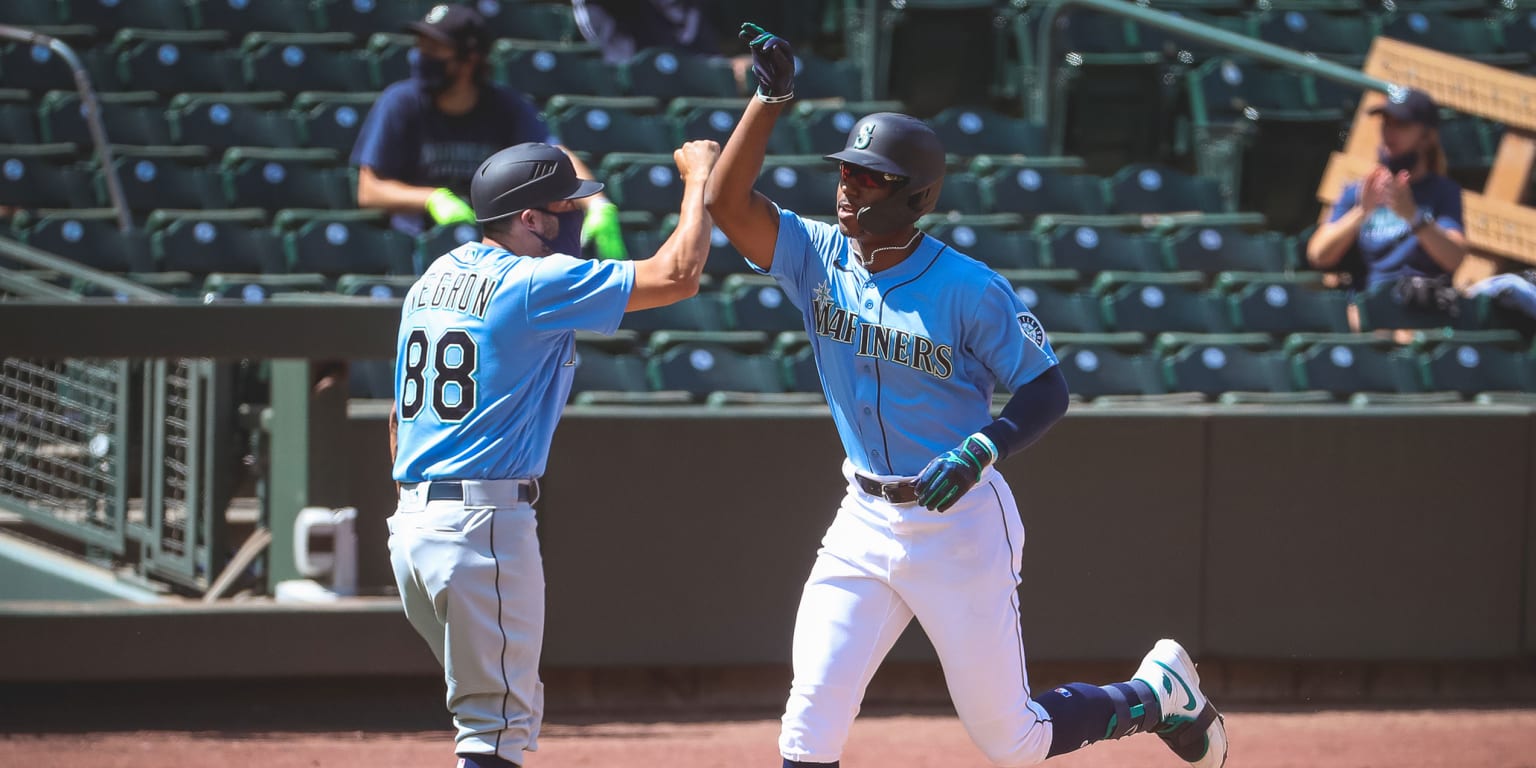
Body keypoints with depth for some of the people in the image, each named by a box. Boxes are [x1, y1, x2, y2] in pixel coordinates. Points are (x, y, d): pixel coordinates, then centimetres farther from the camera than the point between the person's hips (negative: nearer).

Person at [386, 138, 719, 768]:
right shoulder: (532, 283, -11)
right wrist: (698, 176, -1)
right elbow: (677, 275, -15)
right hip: (485, 524, -9)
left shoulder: (432, 280, 15)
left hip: (410, 522, 9)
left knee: (509, 711, 19)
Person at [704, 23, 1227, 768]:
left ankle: (1159, 692, 30)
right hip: (866, 521, 5)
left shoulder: (968, 289, -16)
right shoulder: (819, 257, -4)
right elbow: (726, 201, -15)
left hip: (962, 522, -5)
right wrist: (769, 98, -22)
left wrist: (983, 450, -29)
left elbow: (1047, 391, -12)